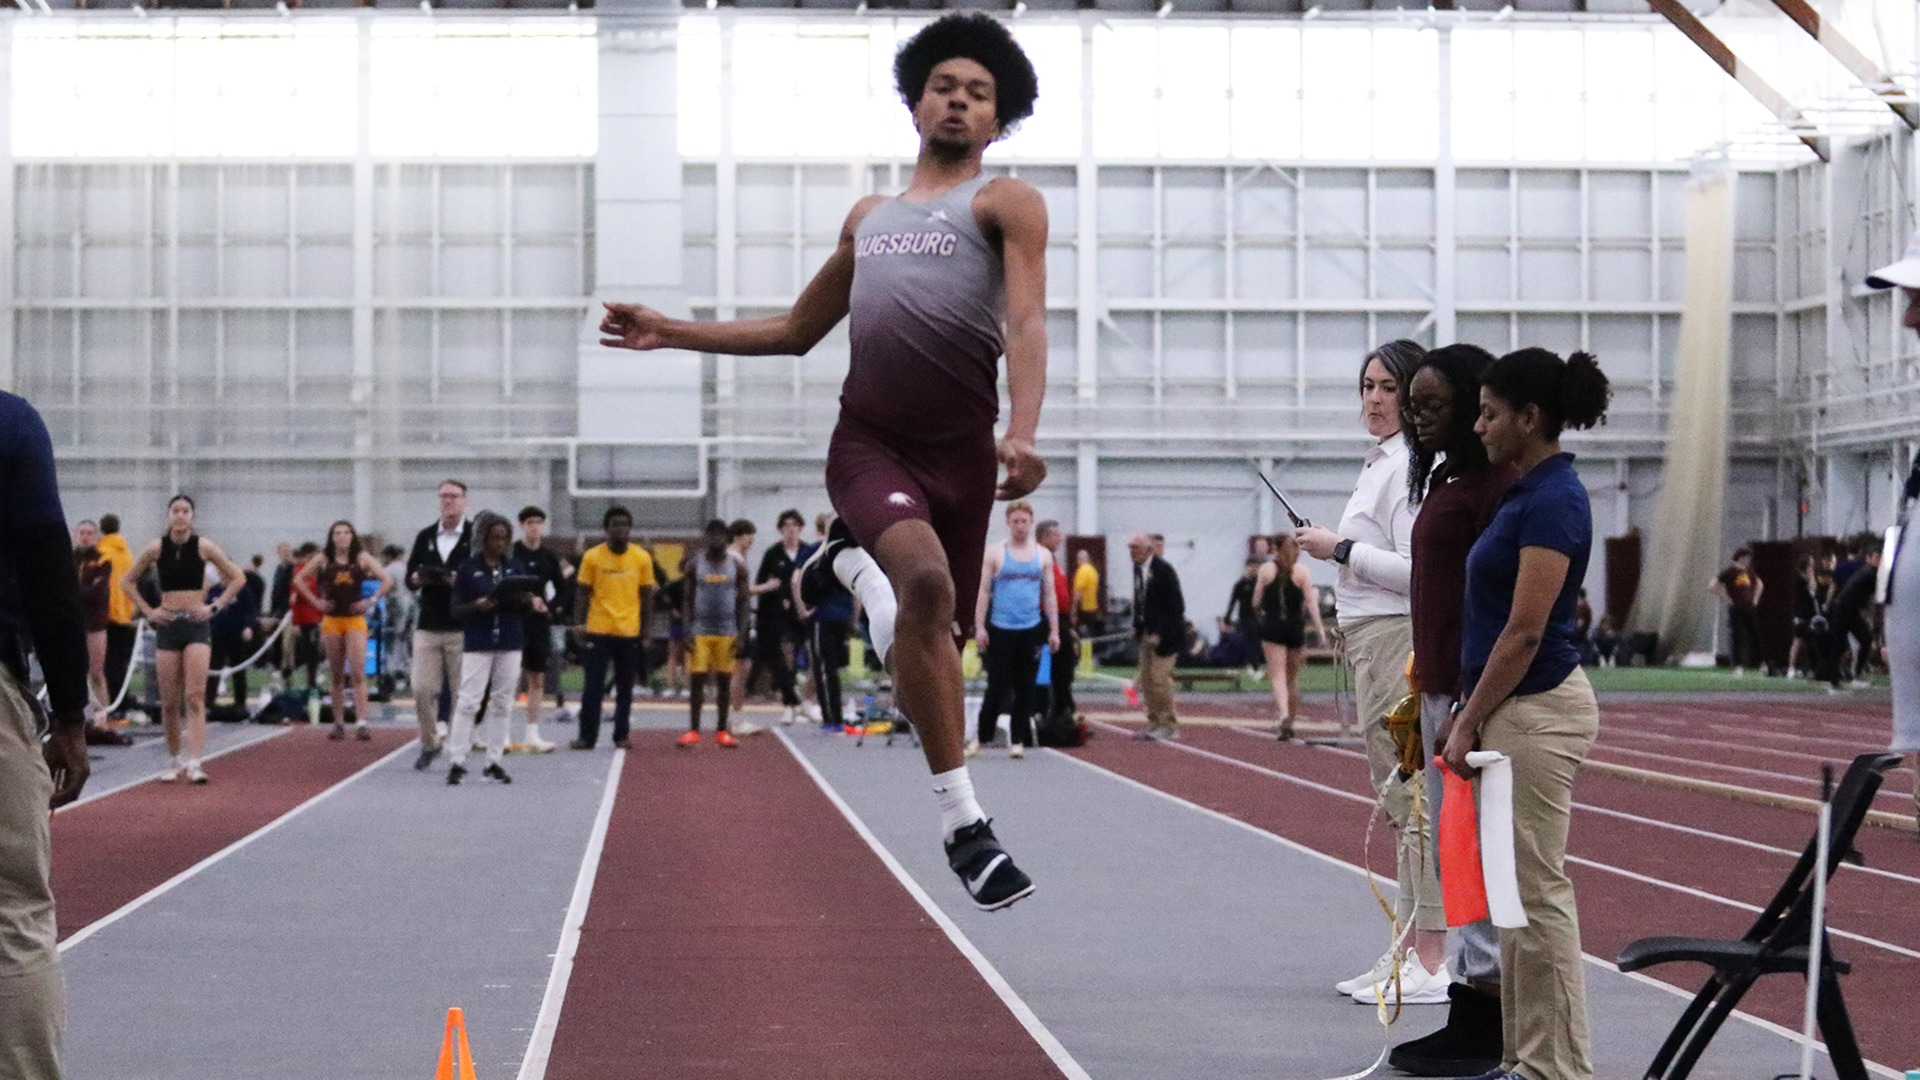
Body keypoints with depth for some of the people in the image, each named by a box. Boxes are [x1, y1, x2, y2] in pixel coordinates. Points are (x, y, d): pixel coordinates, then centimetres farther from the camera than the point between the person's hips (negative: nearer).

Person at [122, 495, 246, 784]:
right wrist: (148, 610, 1)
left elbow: (238, 578, 4)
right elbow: (127, 581, 11)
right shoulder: (157, 548, 1)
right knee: (169, 702, 5)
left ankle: (194, 763, -19)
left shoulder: (203, 547, -2)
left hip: (196, 625, -2)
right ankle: (175, 760, 19)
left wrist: (215, 606, -4)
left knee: (195, 697, -13)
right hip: (167, 625, 2)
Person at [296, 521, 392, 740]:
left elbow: (387, 581, 1)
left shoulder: (362, 558, 1)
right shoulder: (322, 559, 3)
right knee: (336, 676, 8)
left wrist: (372, 601, -6)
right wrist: (315, 601, 0)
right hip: (331, 620, 2)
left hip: (355, 620, -2)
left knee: (358, 673, -13)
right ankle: (339, 724, 16)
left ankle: (361, 722, -19)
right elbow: (299, 579, 8)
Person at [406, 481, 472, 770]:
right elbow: (410, 578, 15)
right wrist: (418, 578, -7)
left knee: (463, 692, 1)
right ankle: (429, 743, 19)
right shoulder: (425, 537, 13)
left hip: (462, 627, -4)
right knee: (422, 689, 1)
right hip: (428, 624, 4)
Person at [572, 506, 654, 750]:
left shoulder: (642, 558, 2)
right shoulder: (592, 556, -2)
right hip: (597, 631, -1)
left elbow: (646, 596, 9)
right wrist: (579, 624, -4)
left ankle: (621, 736, 14)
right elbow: (582, 593, 3)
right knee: (593, 687, -2)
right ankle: (586, 737, 3)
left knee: (625, 689, 6)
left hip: (629, 632, 1)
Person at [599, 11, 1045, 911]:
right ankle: (963, 821, -25)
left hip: (960, 450, -1)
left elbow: (1026, 322, -8)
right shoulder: (869, 217, 23)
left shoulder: (1004, 202, 8)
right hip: (869, 439, 1)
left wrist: (1023, 432, -25)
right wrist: (671, 333, 26)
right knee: (925, 579, -27)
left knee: (930, 632, 3)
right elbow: (797, 329, 32)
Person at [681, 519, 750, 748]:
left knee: (724, 681, 4)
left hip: (727, 632, 1)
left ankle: (721, 731, 12)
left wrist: (741, 634, -4)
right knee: (697, 679, -3)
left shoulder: (737, 565, 1)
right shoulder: (695, 564, 1)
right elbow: (689, 599, 3)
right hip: (700, 631, -1)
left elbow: (742, 601, 3)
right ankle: (693, 730, 2)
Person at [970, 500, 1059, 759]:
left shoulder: (1043, 555, 10)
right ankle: (981, 736, 10)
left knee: (1025, 689, 3)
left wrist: (1054, 631, 7)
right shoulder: (995, 553, 2)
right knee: (997, 687, -3)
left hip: (1031, 631, 2)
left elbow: (1049, 595, 13)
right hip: (1001, 630, -2)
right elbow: (983, 591, 1)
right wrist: (979, 627, -7)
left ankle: (1018, 740, 9)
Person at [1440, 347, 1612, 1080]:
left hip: (1537, 710, -10)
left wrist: (1470, 725, -16)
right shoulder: (1528, 493, 13)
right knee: (1517, 891, 12)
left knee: (1537, 893, -6)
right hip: (1516, 709, 10)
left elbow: (1525, 631, -20)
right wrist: (1467, 713, 19)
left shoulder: (1552, 500, -17)